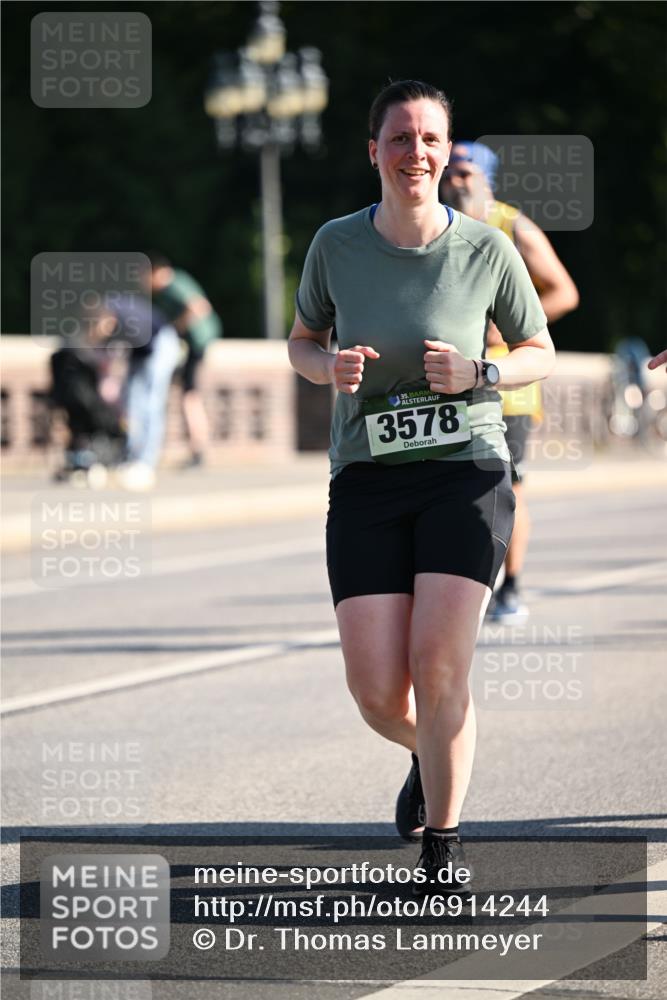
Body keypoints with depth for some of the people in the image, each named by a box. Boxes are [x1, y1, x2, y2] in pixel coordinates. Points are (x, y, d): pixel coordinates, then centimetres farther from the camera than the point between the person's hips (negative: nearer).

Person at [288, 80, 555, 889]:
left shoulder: (487, 250, -4)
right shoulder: (336, 245, 0)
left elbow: (540, 354, 9)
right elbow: (302, 342, 16)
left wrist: (477, 374, -12)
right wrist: (330, 367, -8)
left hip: (466, 470, -1)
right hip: (367, 481, 2)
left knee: (439, 666, -17)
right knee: (377, 693, -5)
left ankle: (441, 845, 1)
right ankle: (431, 757, 33)